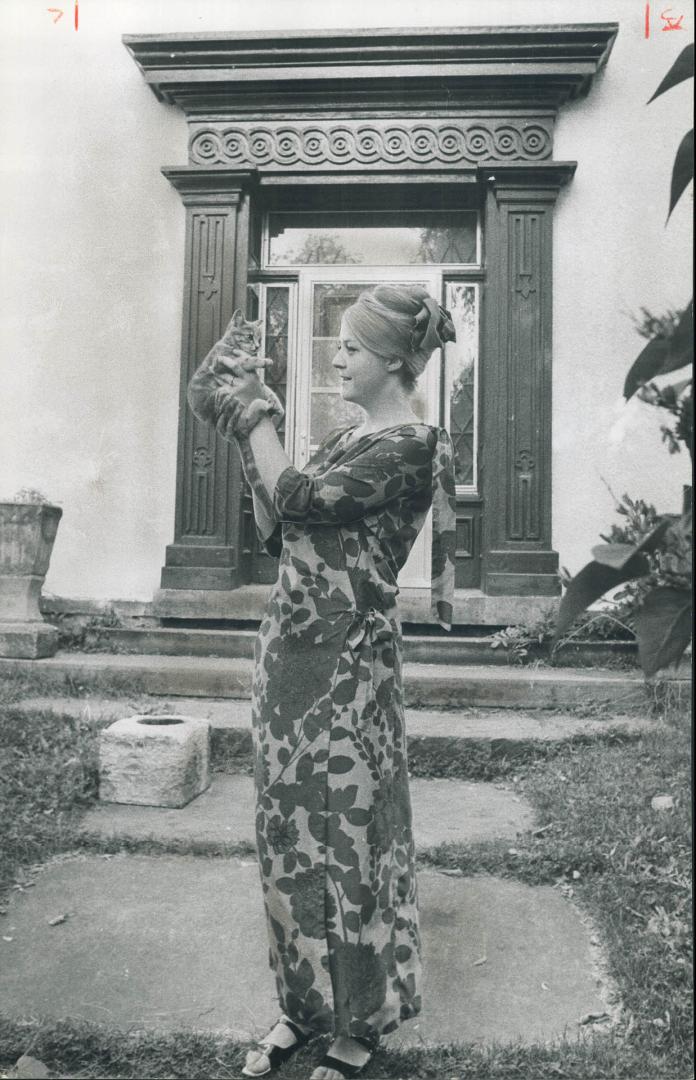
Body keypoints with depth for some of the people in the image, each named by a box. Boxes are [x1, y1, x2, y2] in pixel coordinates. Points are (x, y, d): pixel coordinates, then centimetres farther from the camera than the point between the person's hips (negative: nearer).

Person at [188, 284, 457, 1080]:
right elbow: (276, 533, 12)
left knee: (346, 834, 5)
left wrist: (256, 416, -4)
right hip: (288, 649, 8)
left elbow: (297, 498, -18)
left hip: (345, 661, -8)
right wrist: (250, 440, 5)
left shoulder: (412, 445, -11)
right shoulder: (346, 439, 14)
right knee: (289, 832, 15)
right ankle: (304, 1005, 34)